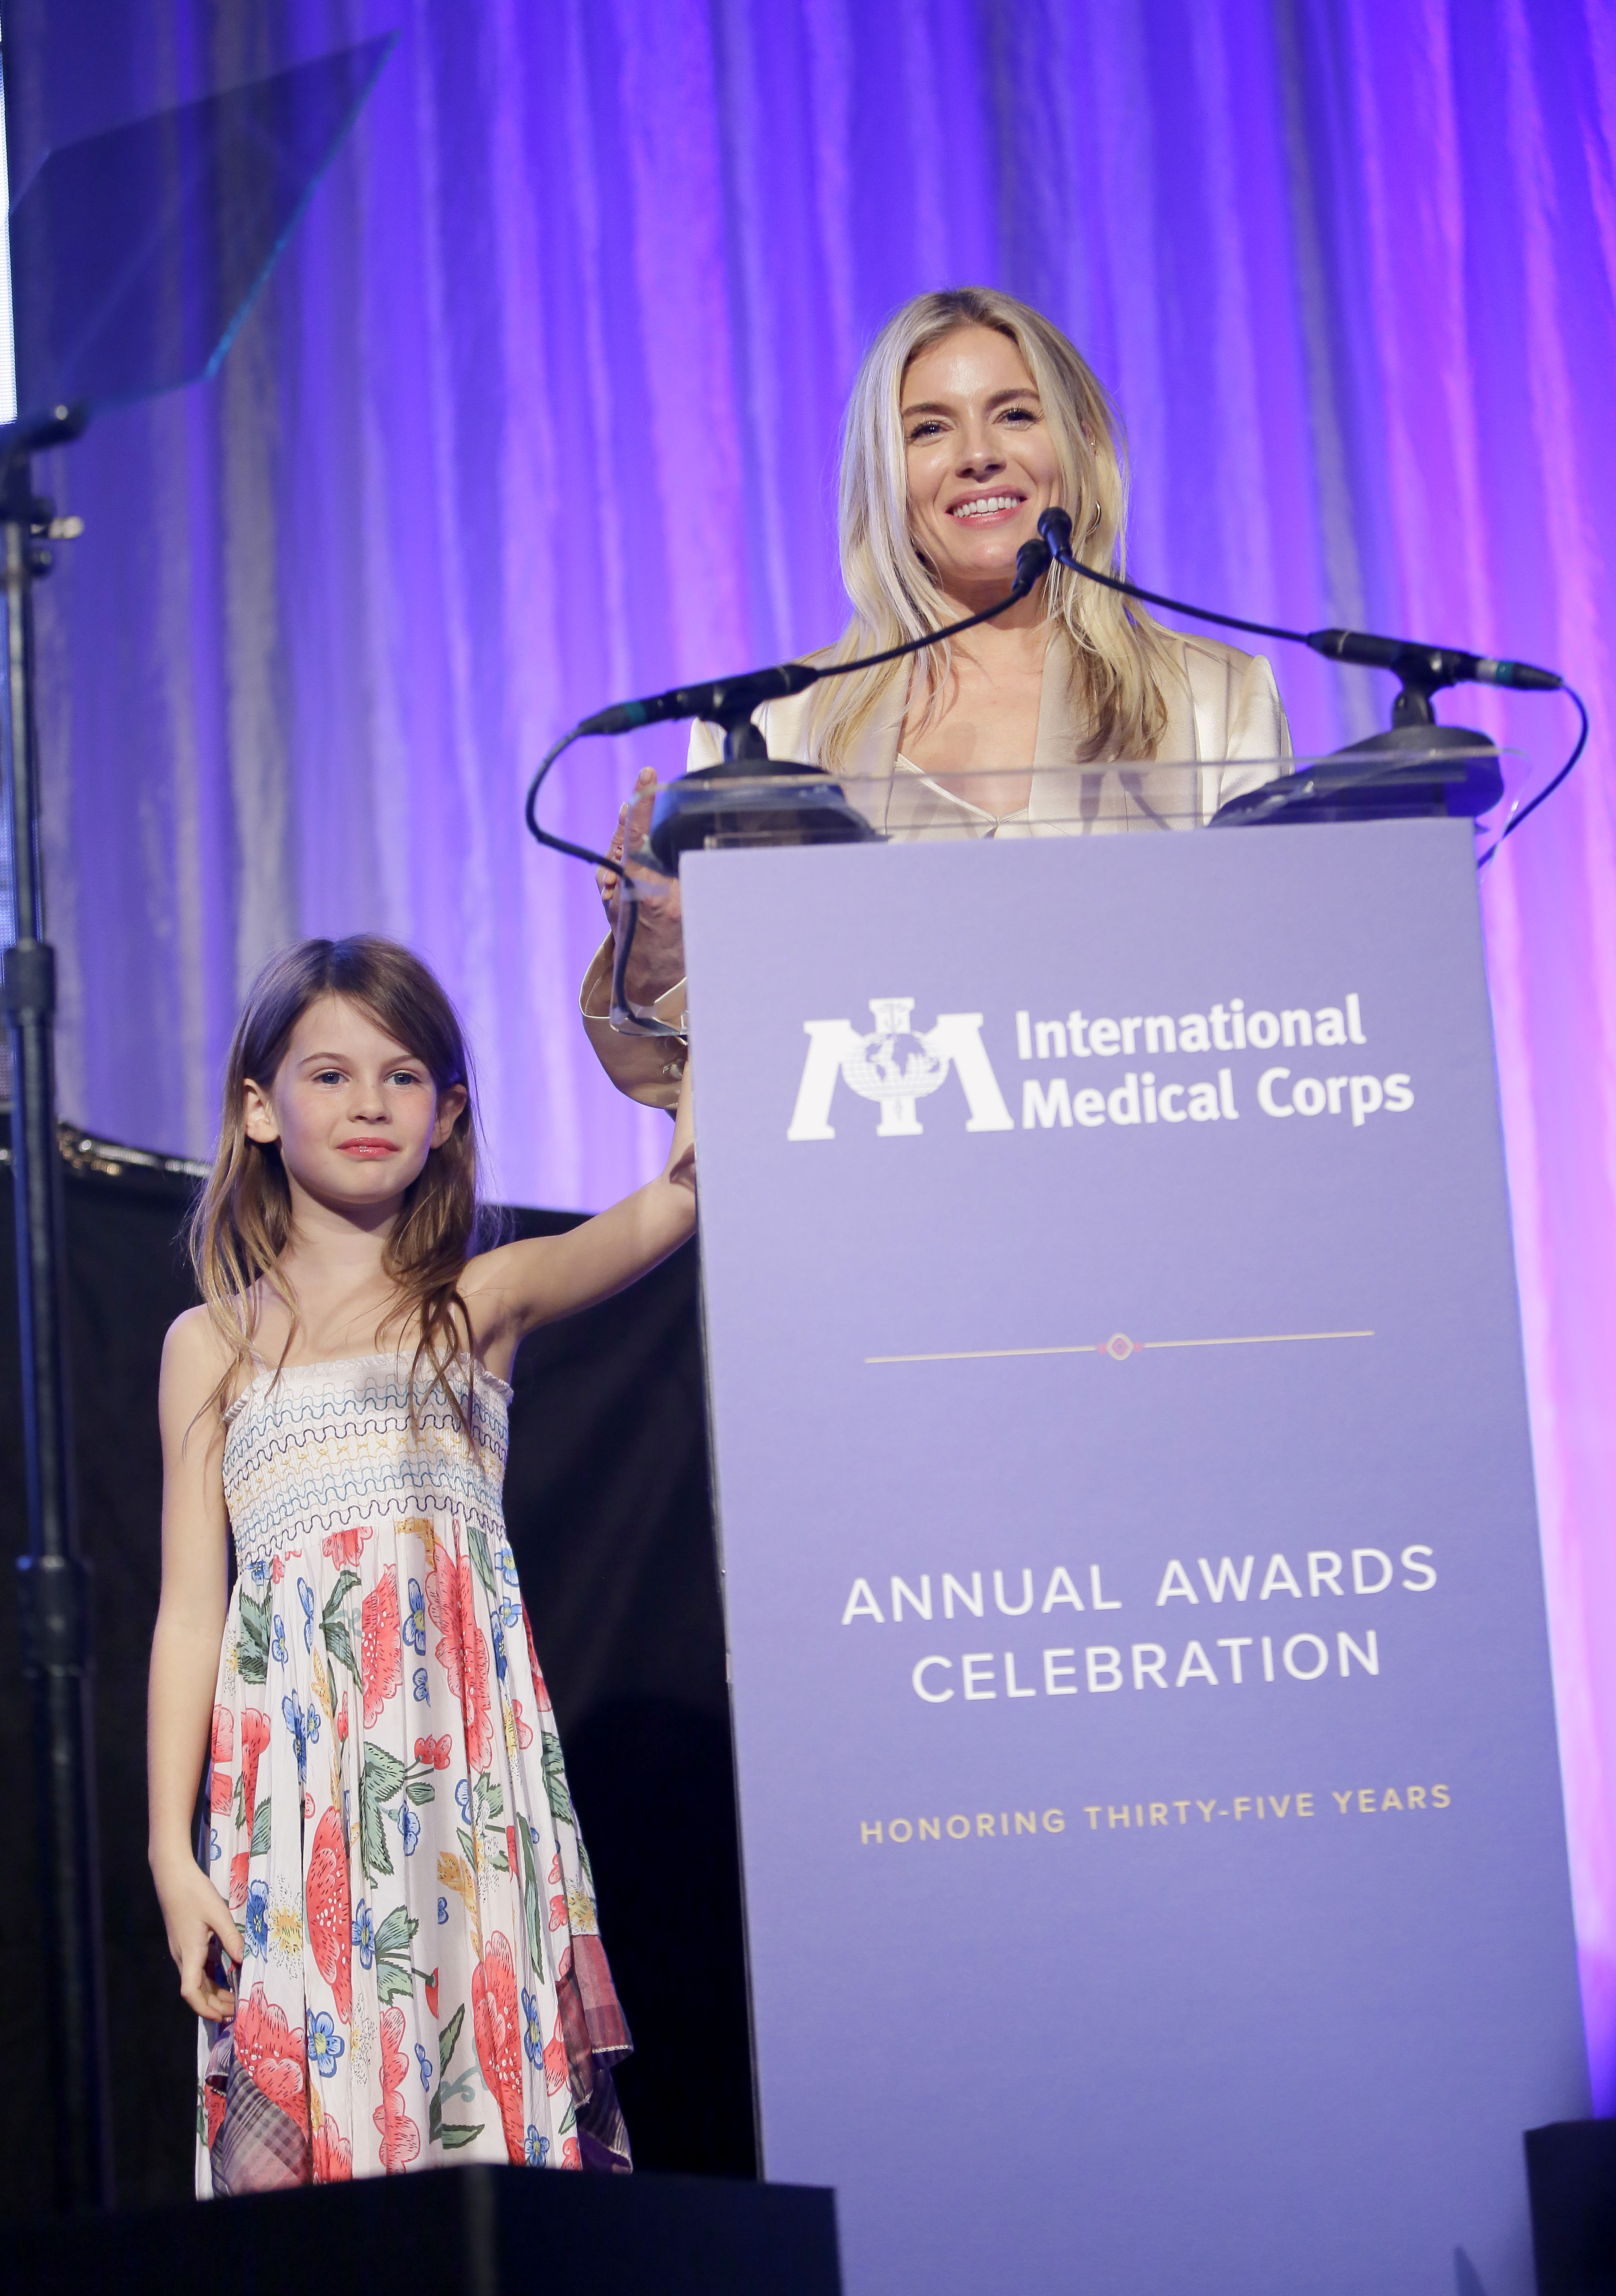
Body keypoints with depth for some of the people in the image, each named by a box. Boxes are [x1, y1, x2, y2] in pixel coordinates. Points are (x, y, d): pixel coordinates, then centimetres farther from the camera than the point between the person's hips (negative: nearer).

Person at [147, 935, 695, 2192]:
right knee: (308, 2121, -4)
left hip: (464, 1763, 0)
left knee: (492, 2085, -5)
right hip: (297, 1781, 0)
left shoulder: (484, 1300, 9)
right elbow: (190, 1610, 9)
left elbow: (676, 1199, -8)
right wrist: (173, 1850, 2)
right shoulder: (215, 1343, 11)